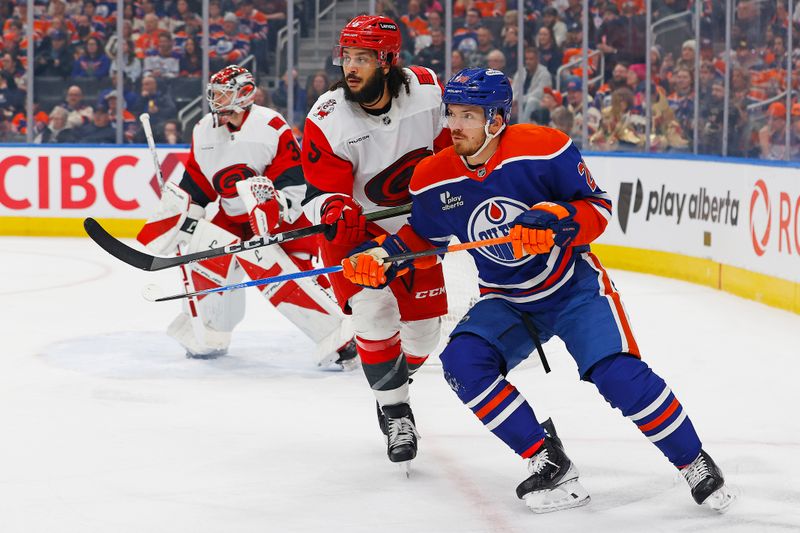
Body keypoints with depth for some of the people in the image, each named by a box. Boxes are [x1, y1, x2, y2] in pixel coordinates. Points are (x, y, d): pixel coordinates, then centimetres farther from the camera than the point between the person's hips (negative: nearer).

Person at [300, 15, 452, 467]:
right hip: (357, 230, -3)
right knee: (375, 310, -24)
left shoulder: (426, 90, -16)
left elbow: (452, 147, 2)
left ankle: (391, 378, 40)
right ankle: (394, 411, -7)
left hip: (415, 229, 3)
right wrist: (335, 211, -43)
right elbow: (323, 191, -22)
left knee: (422, 333, 6)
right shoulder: (327, 120, -22)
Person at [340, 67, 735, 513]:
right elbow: (423, 237, 8)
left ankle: (695, 463, -1)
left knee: (618, 374, -22)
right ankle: (550, 465, -14)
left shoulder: (544, 149, -21)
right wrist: (383, 256, -10)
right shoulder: (434, 180, -9)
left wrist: (556, 220, -33)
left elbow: (598, 208, -15)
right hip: (508, 303, 4)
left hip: (574, 285, -4)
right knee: (463, 361, -22)